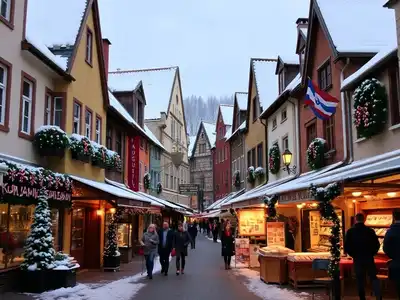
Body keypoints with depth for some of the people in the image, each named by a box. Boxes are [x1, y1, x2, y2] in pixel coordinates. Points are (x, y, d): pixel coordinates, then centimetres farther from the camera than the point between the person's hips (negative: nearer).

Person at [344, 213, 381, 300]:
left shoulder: (350, 231, -5)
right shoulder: (370, 231, -5)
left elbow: (346, 247, -6)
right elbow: (377, 245, -3)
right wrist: (371, 253, 12)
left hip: (357, 259, 0)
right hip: (369, 258, 0)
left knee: (360, 280, 9)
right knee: (373, 278, 10)